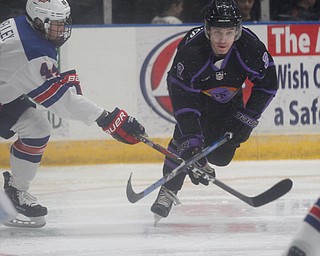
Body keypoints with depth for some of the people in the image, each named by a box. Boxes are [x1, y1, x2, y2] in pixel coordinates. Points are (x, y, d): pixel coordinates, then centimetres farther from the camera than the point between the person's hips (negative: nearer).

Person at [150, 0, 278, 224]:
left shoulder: (250, 46, -31)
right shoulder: (191, 49, -38)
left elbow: (267, 82, -14)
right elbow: (182, 97, -35)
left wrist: (247, 118, -18)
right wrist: (192, 139, -40)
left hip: (228, 100, 2)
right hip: (194, 94, -2)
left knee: (221, 156, -5)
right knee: (184, 137, -24)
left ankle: (199, 164, 28)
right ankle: (168, 191, -15)